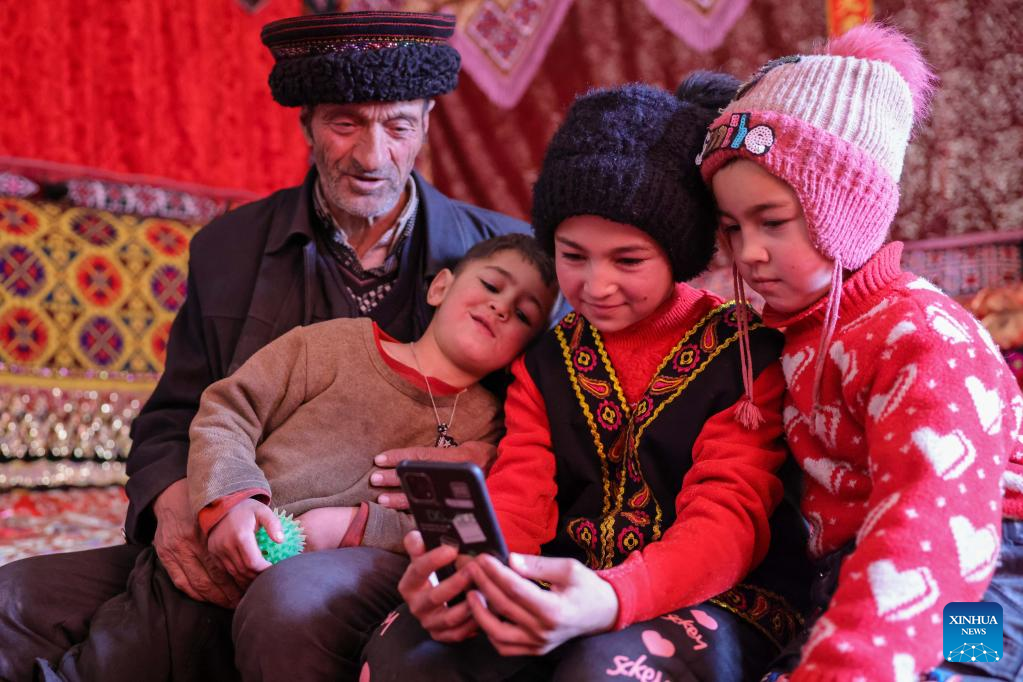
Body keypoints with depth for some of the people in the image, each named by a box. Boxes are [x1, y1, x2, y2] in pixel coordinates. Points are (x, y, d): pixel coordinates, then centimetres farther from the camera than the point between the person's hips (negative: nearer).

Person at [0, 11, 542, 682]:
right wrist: (172, 501, -8)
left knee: (289, 605, -38)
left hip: (402, 551, -3)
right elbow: (171, 418, 15)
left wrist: (485, 459, -16)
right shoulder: (228, 249, 13)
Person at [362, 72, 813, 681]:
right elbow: (516, 502, 3)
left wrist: (612, 599, -32)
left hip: (714, 601, -3)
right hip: (563, 595, 4)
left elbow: (728, 521, -11)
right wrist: (461, 572, -23)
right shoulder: (547, 362, 13)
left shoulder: (748, 354, -1)